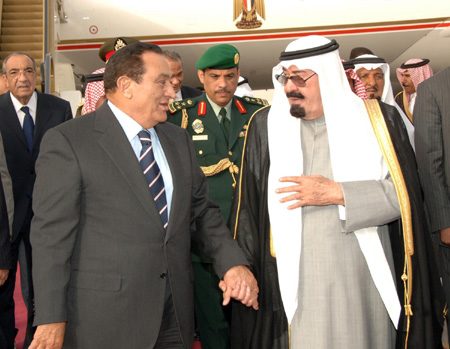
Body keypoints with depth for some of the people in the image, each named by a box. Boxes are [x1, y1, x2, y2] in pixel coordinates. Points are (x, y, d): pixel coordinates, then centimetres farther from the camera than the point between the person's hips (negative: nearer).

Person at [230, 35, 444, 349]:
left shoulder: (379, 120, 1)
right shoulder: (265, 125, 2)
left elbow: (404, 194, -4)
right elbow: (248, 210, 4)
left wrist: (337, 193, -14)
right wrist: (245, 273, 2)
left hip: (364, 281, 0)